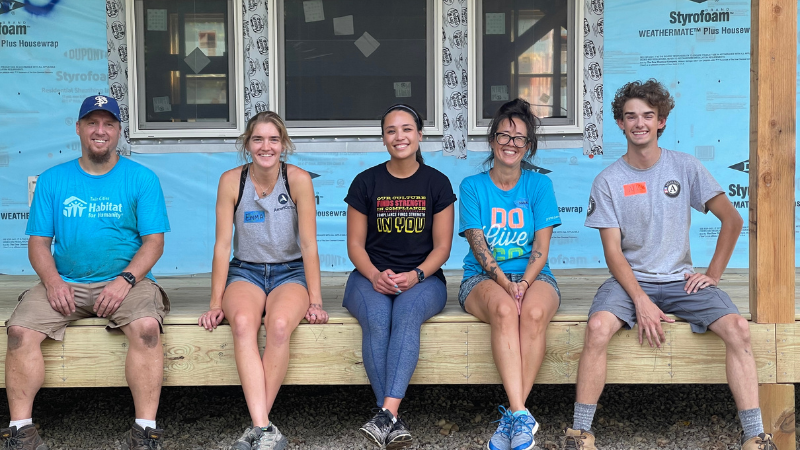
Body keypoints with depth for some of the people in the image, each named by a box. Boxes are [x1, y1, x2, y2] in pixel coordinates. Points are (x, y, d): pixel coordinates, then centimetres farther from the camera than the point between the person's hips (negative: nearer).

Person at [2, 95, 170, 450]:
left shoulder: (141, 178, 5)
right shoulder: (52, 180, 11)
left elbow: (154, 241, -1)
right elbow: (38, 241, 8)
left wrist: (126, 279, -17)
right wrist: (52, 280, -12)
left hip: (123, 282, -2)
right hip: (64, 284, 2)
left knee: (146, 327, -32)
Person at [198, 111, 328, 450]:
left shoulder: (298, 179, -8)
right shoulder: (231, 181, -4)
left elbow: (308, 245, -7)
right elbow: (223, 245, -3)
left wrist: (315, 301, -8)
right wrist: (216, 303, -5)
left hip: (290, 272, -1)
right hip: (245, 271, 1)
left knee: (279, 325, -34)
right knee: (242, 323, -33)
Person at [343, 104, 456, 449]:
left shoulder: (437, 183, 7)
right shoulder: (366, 182, 7)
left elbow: (442, 246, 5)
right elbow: (355, 244, 6)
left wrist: (415, 276, -14)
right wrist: (375, 276, -14)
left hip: (422, 279, 0)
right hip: (372, 277, 1)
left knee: (407, 314, -35)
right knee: (376, 321, -33)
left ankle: (386, 414, -45)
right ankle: (394, 422, -35)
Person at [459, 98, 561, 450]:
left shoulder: (539, 185, 8)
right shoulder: (472, 186, 6)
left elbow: (541, 247, 0)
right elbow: (478, 246, -5)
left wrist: (525, 283, -19)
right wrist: (507, 285, -20)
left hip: (533, 275, 1)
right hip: (484, 277, -1)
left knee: (534, 312, -34)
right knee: (504, 309, -36)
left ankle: (513, 416, -30)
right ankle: (522, 416, -39)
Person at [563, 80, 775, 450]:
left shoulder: (685, 167, 3)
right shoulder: (608, 181, -1)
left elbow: (732, 219, 6)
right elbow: (613, 251, -5)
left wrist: (713, 273, -2)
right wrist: (641, 301, -17)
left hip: (679, 279, 2)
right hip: (629, 279, -1)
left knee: (737, 328, -23)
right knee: (598, 327, -31)